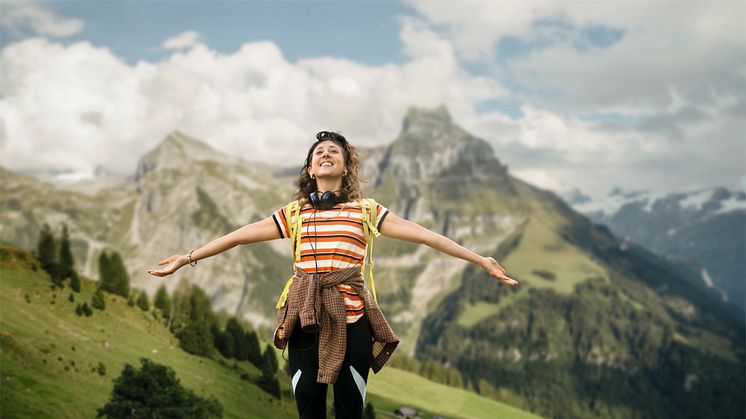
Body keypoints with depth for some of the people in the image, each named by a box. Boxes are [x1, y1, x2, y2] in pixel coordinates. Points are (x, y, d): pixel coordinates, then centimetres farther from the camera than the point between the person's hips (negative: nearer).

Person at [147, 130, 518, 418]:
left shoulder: (366, 211, 7)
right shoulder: (293, 213, 11)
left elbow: (425, 235, 2)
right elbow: (237, 237, 14)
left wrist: (481, 261, -1)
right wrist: (185, 259, 14)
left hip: (351, 320, -1)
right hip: (307, 320, 1)